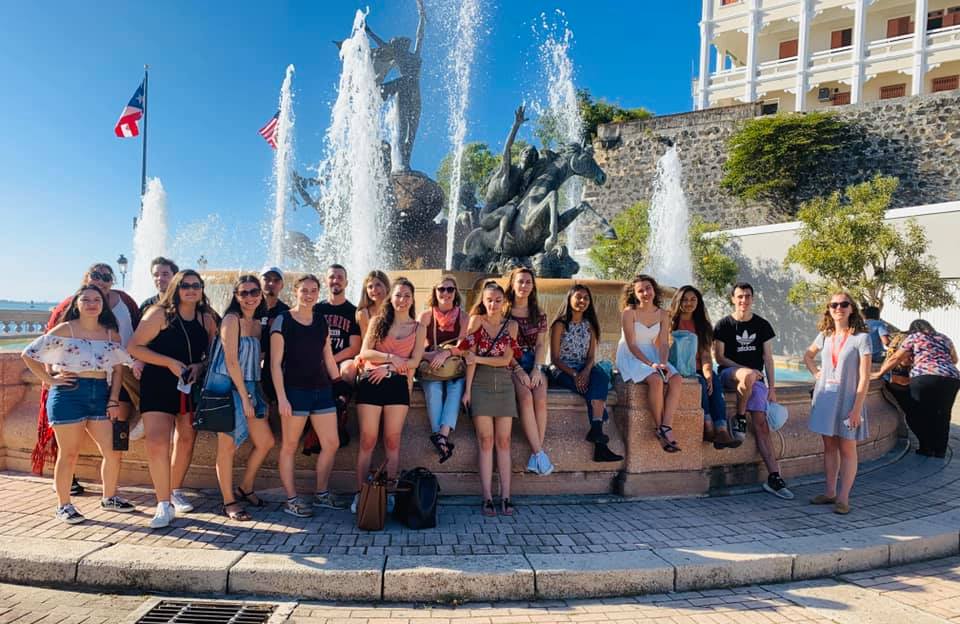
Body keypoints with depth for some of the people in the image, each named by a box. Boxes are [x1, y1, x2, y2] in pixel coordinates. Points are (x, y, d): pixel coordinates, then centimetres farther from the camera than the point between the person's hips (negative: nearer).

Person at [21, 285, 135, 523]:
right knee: (69, 454, 3)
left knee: (113, 452, 3)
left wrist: (113, 401, 1)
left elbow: (118, 369, 8)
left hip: (101, 395, 4)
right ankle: (63, 505, 18)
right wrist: (49, 379, -6)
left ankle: (109, 497, 23)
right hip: (69, 394, -4)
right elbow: (28, 354, -1)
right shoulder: (65, 330, -2)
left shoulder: (111, 334, 8)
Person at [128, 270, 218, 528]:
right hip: (159, 386, -4)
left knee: (186, 442, 14)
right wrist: (170, 362, -18)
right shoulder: (160, 314, -6)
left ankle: (176, 492, 34)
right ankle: (164, 505, -8)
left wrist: (200, 366, -10)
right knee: (157, 443, -15)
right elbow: (134, 347, -9)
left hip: (192, 386, 5)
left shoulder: (207, 319, 5)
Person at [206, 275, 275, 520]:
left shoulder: (257, 323, 12)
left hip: (249, 386, 8)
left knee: (266, 441, 9)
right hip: (228, 386, -8)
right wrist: (244, 396, -15)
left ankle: (245, 488, 27)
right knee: (228, 446, 0)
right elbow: (231, 360, -15)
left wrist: (258, 394, 8)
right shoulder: (232, 319, -10)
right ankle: (229, 502, 11)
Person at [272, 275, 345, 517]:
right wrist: (281, 397, -13)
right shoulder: (283, 321, -4)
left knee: (332, 444, 6)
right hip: (294, 390, -6)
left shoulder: (321, 321, 12)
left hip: (322, 389, 6)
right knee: (290, 446, 2)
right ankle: (291, 500, 14)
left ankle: (321, 494, 21)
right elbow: (275, 363, -7)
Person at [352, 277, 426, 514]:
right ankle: (360, 493, 6)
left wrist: (388, 368, -11)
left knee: (392, 441, 3)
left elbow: (414, 361, 1)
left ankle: (389, 493, 10)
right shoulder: (378, 321, 10)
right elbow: (364, 352, 2)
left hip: (398, 385, 0)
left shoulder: (418, 328, 10)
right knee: (367, 441, 1)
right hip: (371, 382, 0)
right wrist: (390, 357, -12)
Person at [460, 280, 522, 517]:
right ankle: (487, 498, 0)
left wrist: (478, 358, -8)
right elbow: (470, 357, -3)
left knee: (503, 442, 1)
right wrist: (467, 390, -8)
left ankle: (505, 496, 3)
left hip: (504, 384, 2)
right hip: (481, 384, -2)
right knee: (486, 442, -3)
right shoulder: (476, 321, 2)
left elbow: (506, 359, -1)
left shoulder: (511, 325, 8)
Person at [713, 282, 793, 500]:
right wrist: (745, 369, -14)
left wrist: (772, 388, 1)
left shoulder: (762, 325, 9)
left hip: (756, 379, 3)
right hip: (729, 373, -2)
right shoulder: (723, 325, 0)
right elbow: (719, 357, -3)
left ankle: (774, 477, -7)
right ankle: (739, 418, -16)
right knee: (748, 376, -39)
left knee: (761, 424, -9)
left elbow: (768, 358, 8)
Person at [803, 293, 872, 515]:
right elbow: (808, 355, 26)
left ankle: (843, 497, 7)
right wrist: (816, 372, 8)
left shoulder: (861, 337, -8)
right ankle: (830, 492, 20)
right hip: (825, 398, 5)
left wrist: (857, 409, -15)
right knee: (829, 447, 11)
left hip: (848, 399, -4)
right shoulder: (825, 336, 6)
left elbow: (864, 377, -11)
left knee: (847, 448, 2)